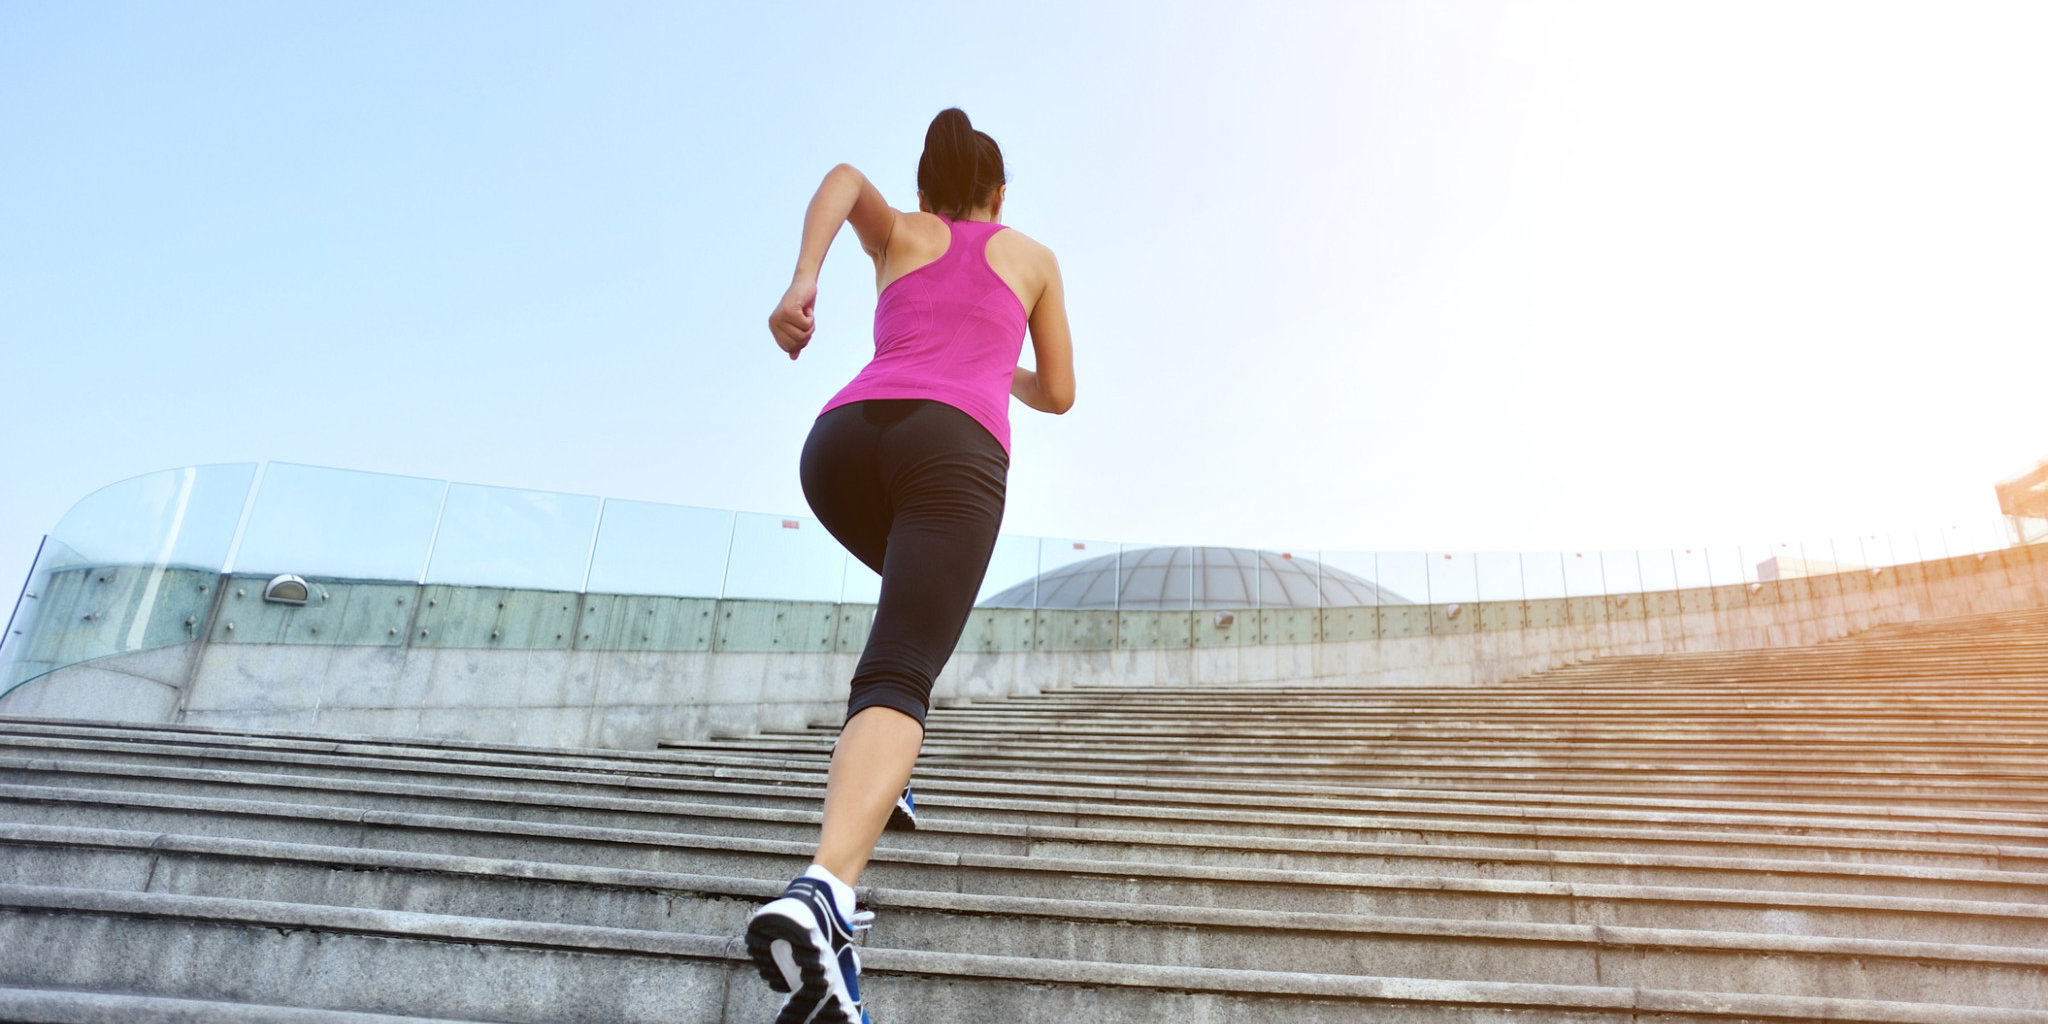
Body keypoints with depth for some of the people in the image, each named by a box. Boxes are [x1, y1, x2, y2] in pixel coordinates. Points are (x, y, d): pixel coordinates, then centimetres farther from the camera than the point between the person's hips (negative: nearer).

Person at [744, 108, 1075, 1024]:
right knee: (898, 679, -19)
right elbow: (1058, 395, 31)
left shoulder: (897, 234, 30)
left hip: (843, 437, 3)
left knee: (924, 586, 33)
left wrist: (802, 281, -6)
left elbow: (844, 177, 8)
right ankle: (821, 893, -45)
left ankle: (875, 776, 23)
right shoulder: (1033, 257, 30)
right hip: (953, 446, -3)